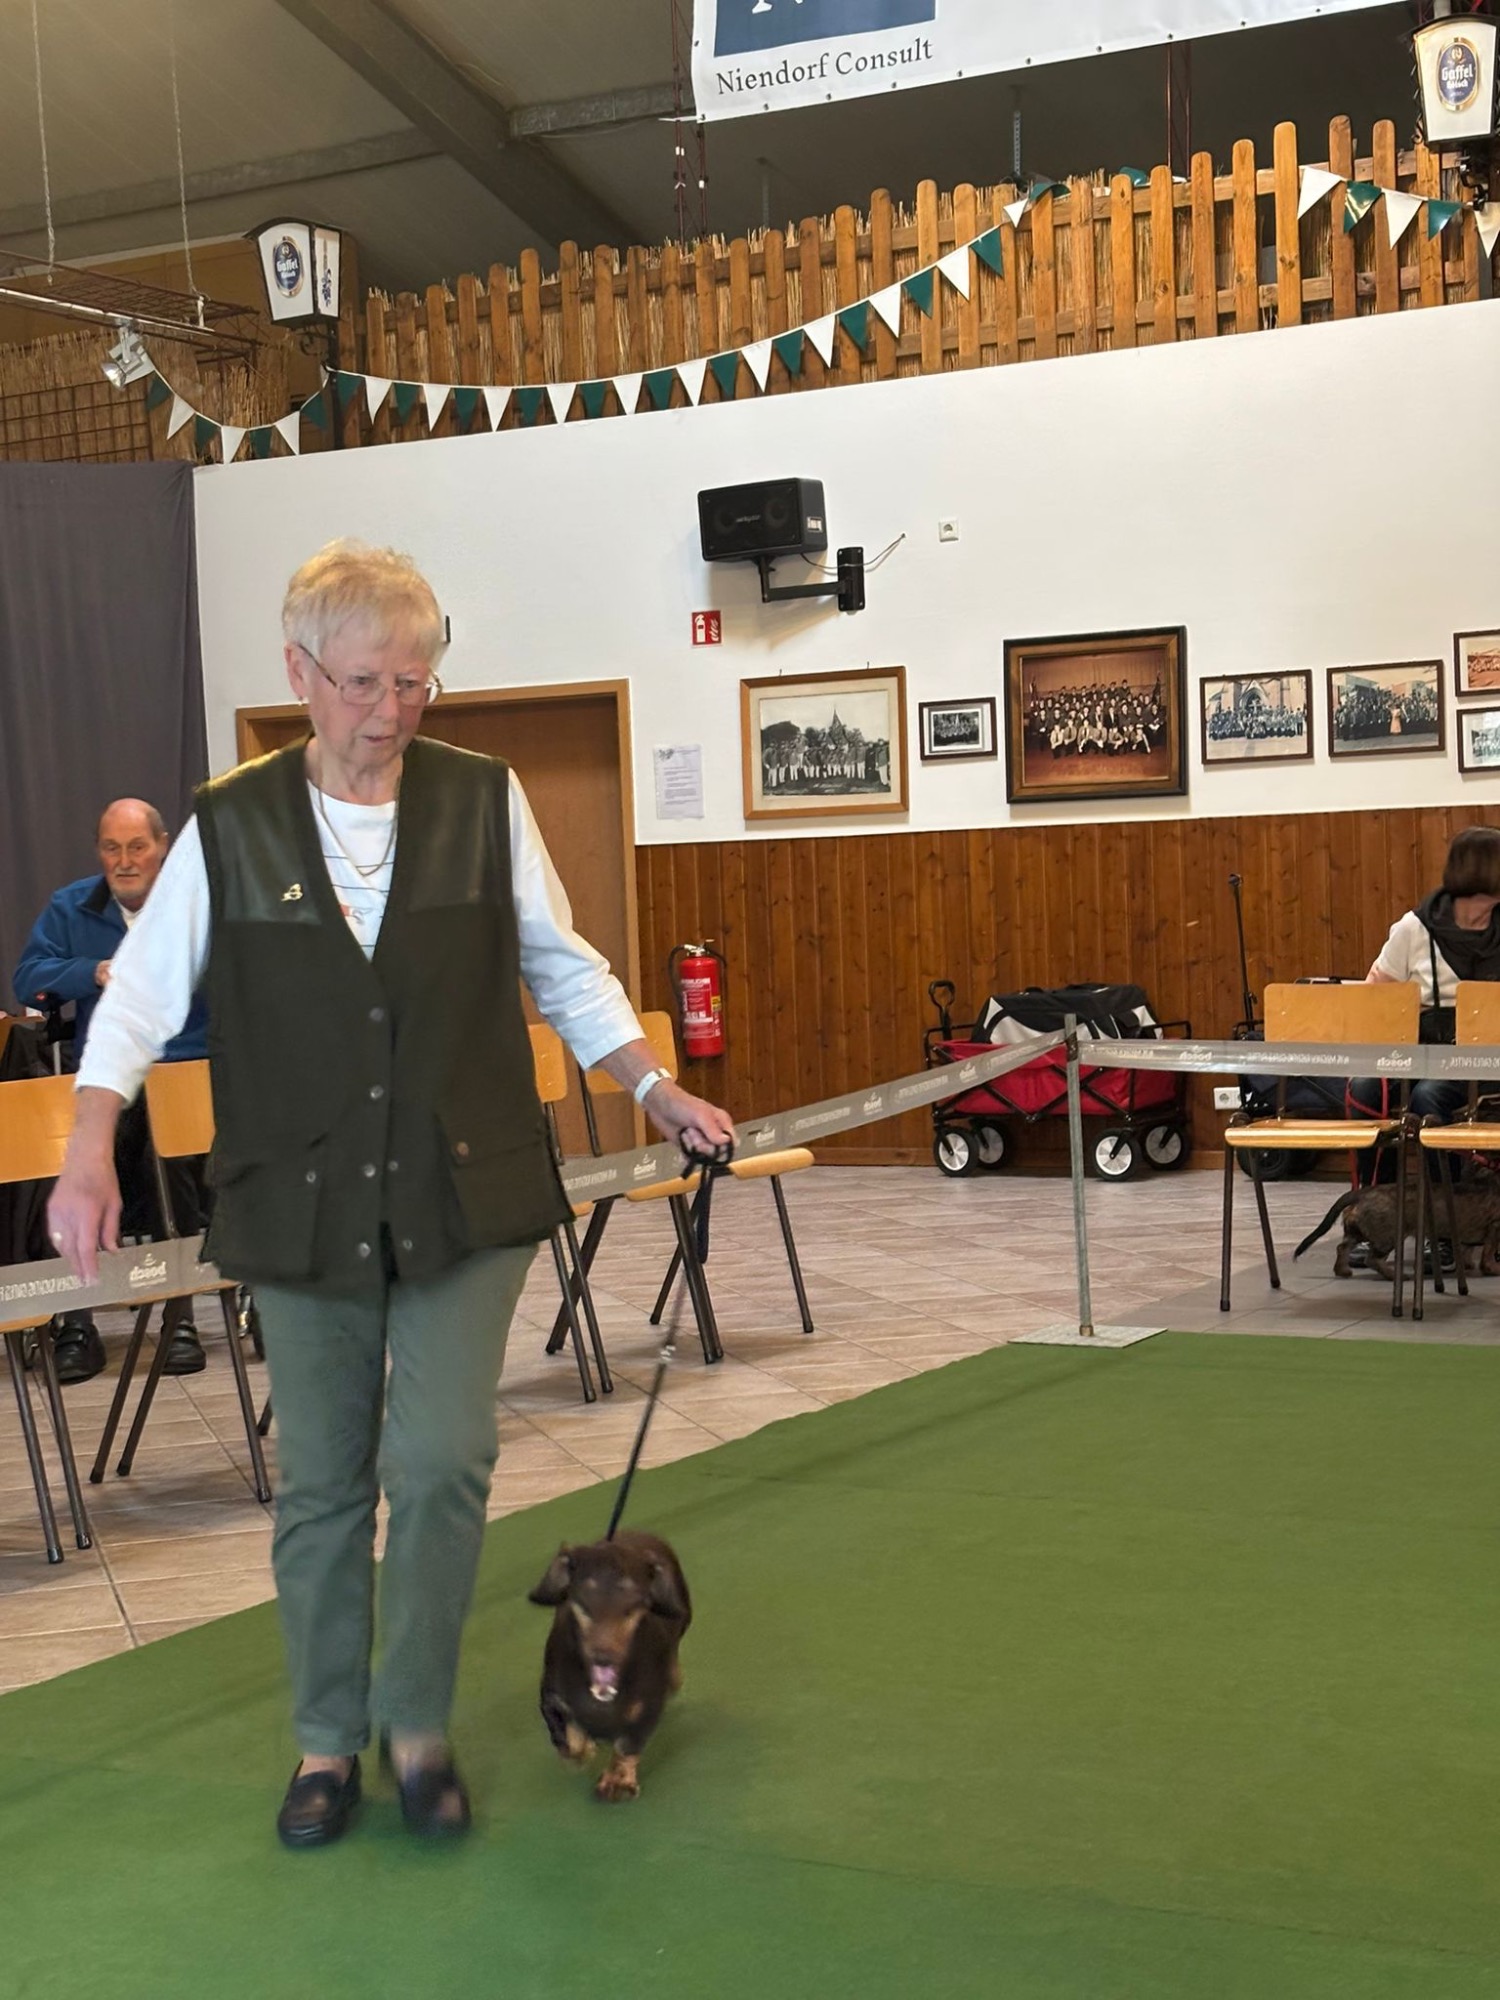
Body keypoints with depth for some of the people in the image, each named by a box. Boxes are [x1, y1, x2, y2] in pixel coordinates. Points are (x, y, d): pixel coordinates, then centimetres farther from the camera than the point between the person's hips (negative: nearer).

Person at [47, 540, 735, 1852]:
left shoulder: (484, 801, 2)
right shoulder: (231, 826, 1)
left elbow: (563, 970, 10)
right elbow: (143, 992, 1)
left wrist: (655, 1089, 4)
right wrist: (92, 1145, -12)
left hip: (463, 1199, 0)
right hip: (304, 1205, 1)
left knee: (441, 1460, -7)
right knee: (322, 1482, 9)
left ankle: (418, 1725, 14)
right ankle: (328, 1741, 26)